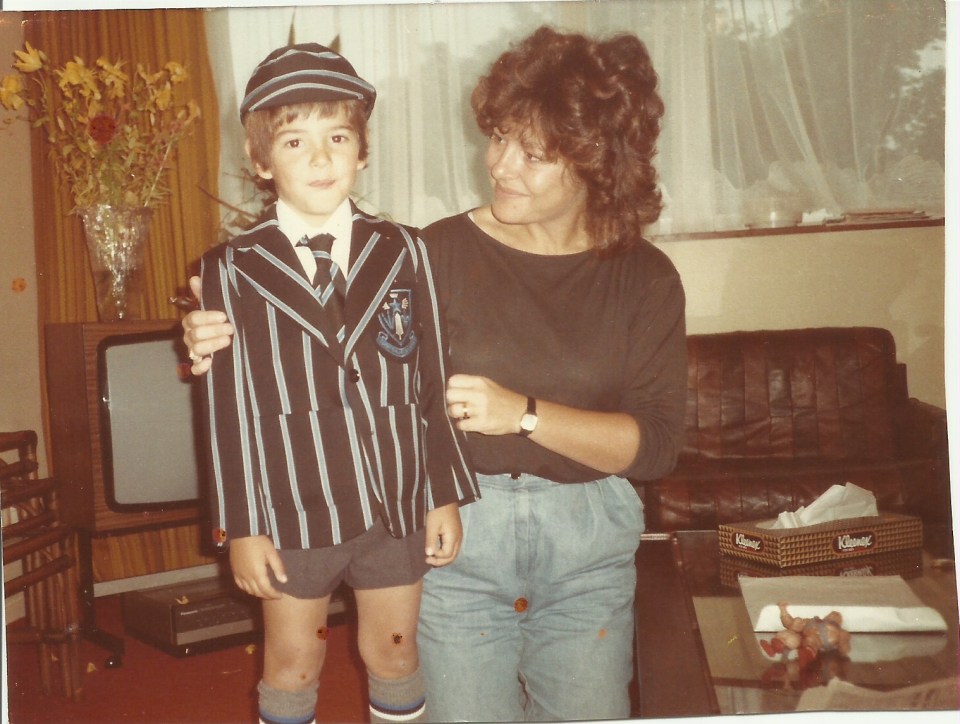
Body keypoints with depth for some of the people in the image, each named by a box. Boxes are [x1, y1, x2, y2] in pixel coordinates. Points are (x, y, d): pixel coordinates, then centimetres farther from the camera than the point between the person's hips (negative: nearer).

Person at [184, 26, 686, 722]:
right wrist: (230, 341, -18)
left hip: (589, 553, 1)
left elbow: (655, 445, -9)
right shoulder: (443, 252, -5)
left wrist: (523, 413, -20)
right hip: (457, 537, -1)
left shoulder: (646, 277, -3)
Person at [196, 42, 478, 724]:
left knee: (394, 652, 17)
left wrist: (447, 495, 2)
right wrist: (240, 526, -5)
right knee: (292, 663, 15)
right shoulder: (232, 270, -4)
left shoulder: (402, 252, 0)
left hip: (398, 504, 1)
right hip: (293, 513, -1)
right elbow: (229, 407, -5)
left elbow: (434, 382, 1)